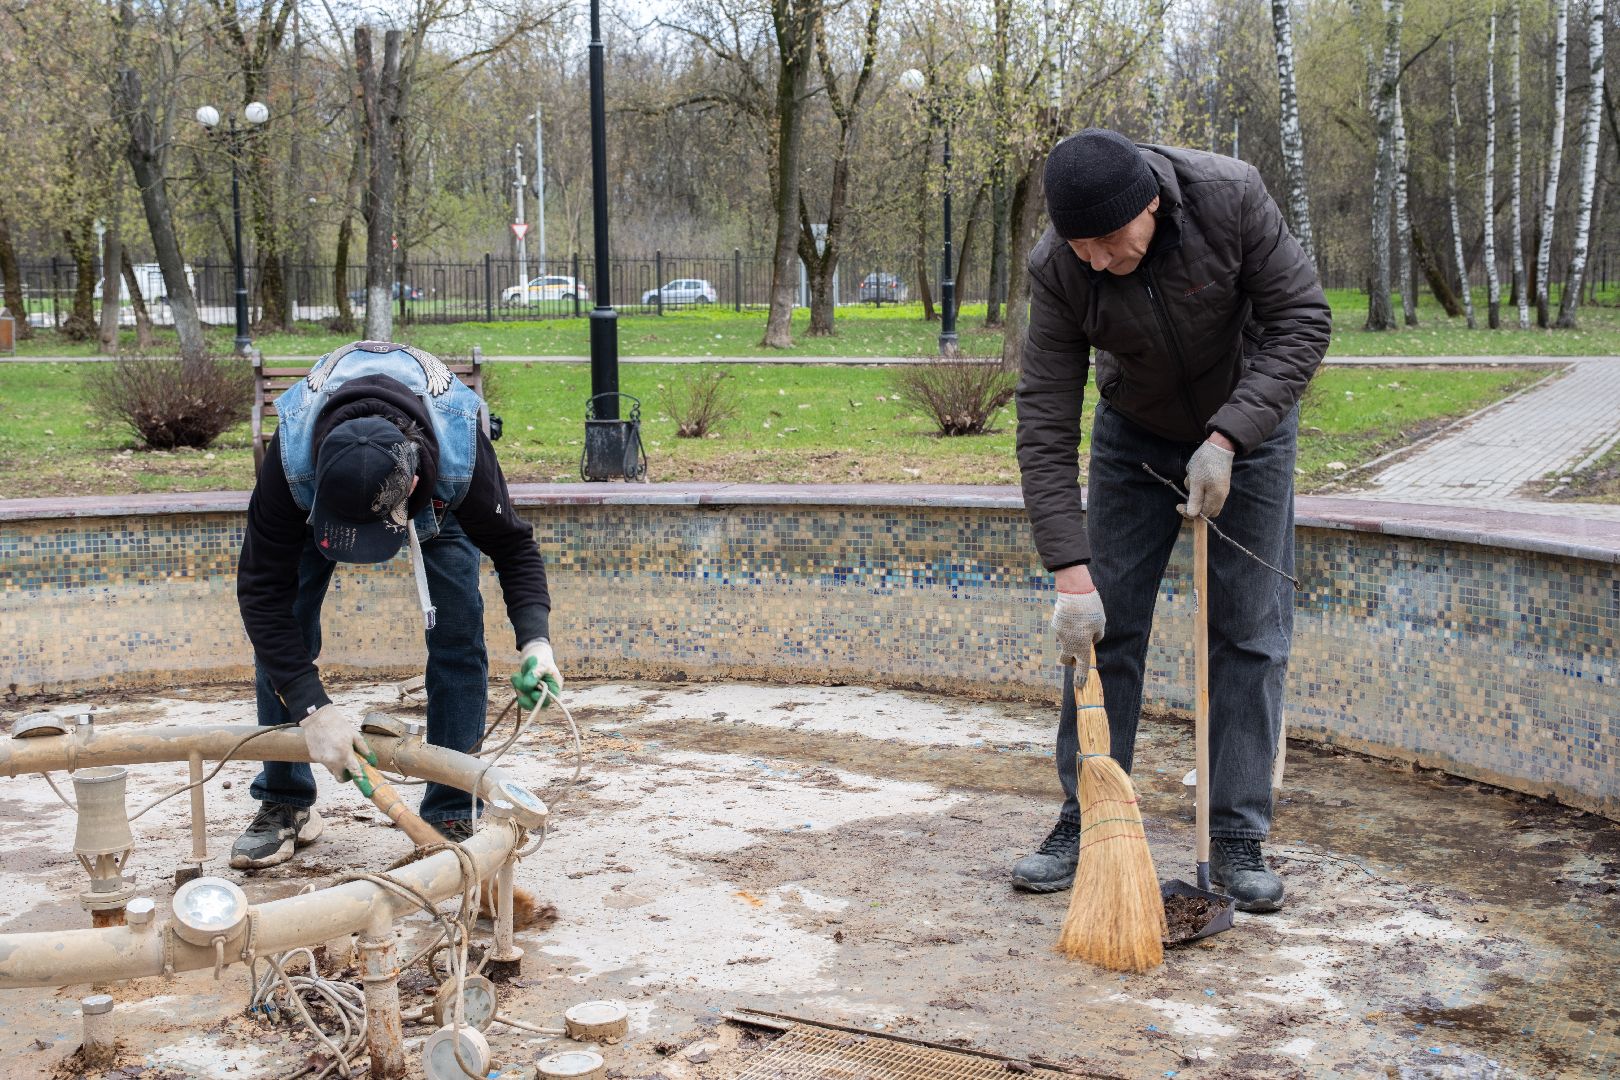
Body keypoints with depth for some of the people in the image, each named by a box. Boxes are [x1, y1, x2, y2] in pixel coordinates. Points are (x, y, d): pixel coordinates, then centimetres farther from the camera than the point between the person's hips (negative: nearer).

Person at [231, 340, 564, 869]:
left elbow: (514, 547, -25)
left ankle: (450, 816, -3)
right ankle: (285, 803, 5)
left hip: (434, 489, 0)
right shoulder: (290, 462, -44)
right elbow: (261, 591, -37)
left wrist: (535, 639, -42)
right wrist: (312, 708, -45)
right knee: (281, 623, -11)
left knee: (458, 633, -14)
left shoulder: (463, 458, -44)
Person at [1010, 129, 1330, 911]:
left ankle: (1238, 840, 4)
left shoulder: (1230, 198, -30)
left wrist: (1226, 439, -32)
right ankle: (1085, 823, 11)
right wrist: (1070, 573, -31)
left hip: (1247, 425, -1)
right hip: (1135, 435, 1)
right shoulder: (1058, 269, -27)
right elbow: (1045, 429, -26)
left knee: (1251, 631, -4)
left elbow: (1302, 319, -23)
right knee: (1102, 624, -2)